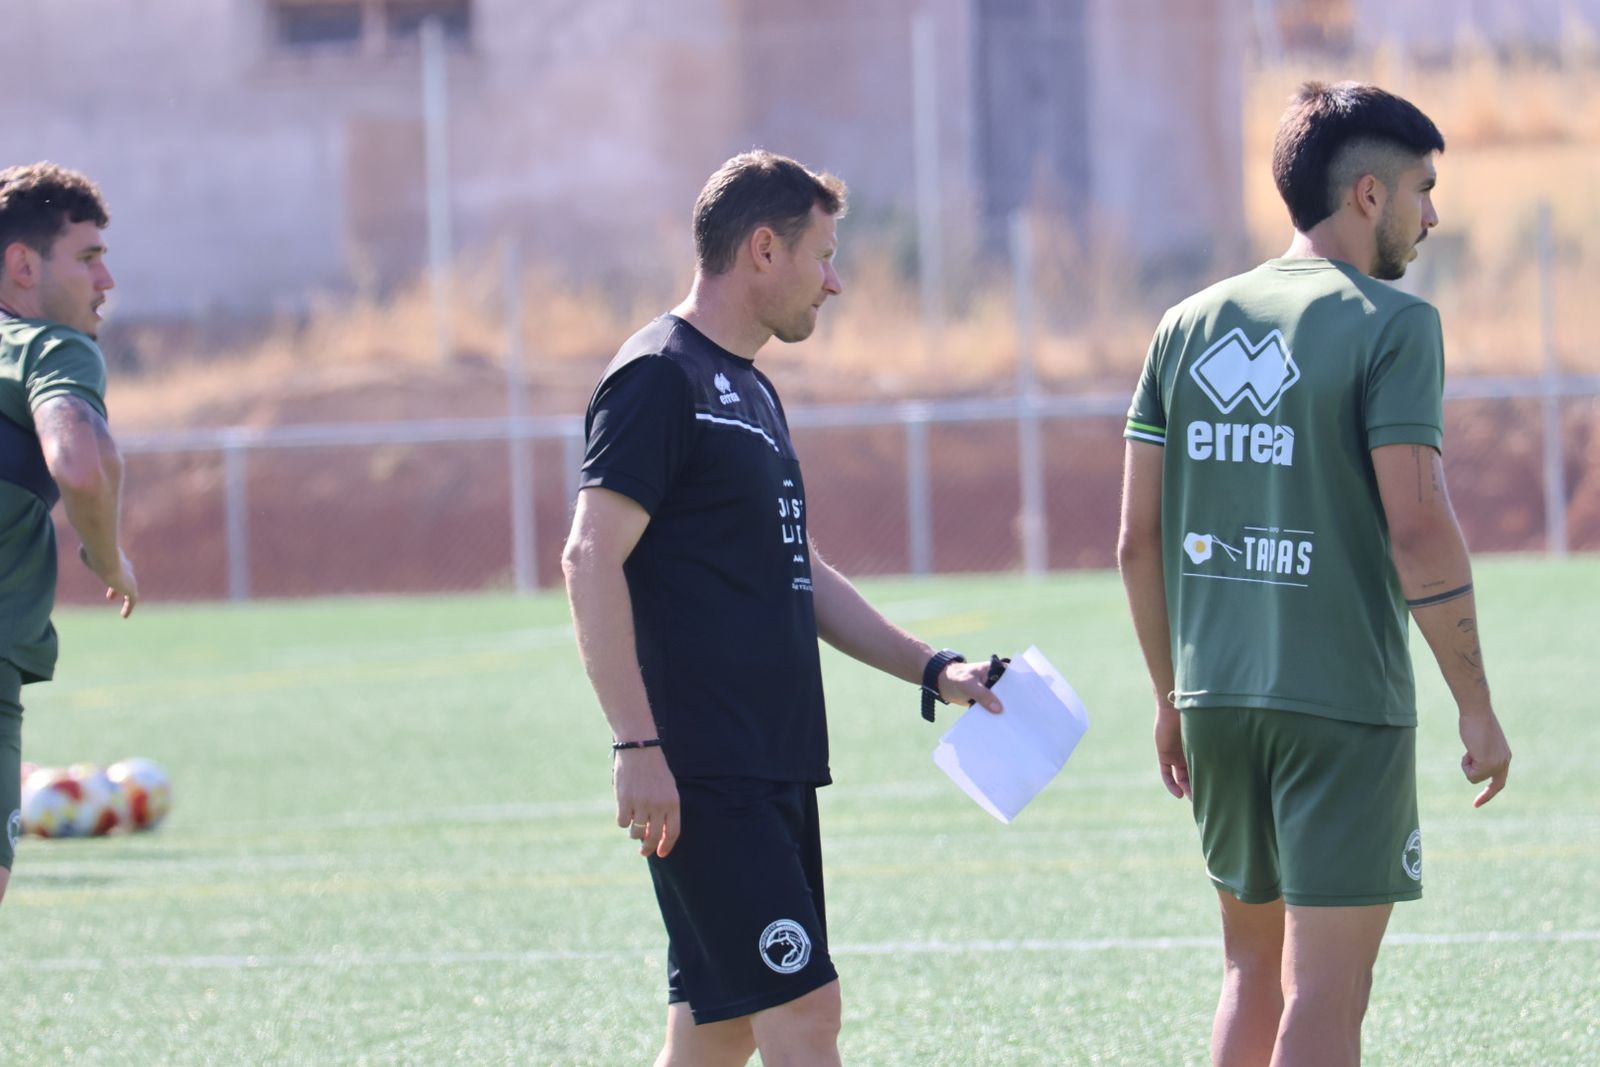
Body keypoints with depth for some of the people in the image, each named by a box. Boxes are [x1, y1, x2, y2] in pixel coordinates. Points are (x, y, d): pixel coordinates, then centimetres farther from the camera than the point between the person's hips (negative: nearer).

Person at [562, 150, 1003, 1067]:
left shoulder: (752, 392, 20)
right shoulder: (660, 378, -10)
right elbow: (592, 559, -17)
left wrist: (932, 668, 21)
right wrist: (638, 746, -22)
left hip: (774, 769, 10)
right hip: (703, 777, -10)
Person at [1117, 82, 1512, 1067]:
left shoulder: (1189, 325, 10)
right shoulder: (1391, 325, -9)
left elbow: (1140, 538, 10)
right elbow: (1418, 531, -16)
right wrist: (1477, 707, -8)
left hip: (1216, 698, 6)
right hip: (1346, 701, -6)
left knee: (1254, 966, 18)